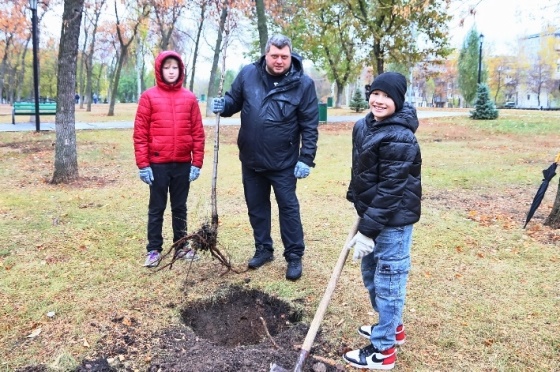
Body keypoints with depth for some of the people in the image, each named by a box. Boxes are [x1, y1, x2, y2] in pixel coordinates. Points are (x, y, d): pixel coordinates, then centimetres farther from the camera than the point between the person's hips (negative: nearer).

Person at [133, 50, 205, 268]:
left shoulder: (189, 98, 4)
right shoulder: (149, 96, -1)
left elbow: (198, 133, 4)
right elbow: (140, 133, -3)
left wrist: (197, 163, 0)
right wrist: (143, 164, -8)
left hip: (183, 164, 2)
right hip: (158, 164, -2)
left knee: (180, 207, 13)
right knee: (156, 208, 8)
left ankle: (181, 246, 25)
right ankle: (154, 250, 17)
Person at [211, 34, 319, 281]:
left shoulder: (303, 83, -9)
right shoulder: (247, 74, -3)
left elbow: (310, 126, -8)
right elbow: (234, 101, 10)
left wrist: (306, 159, -13)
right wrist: (223, 105, -14)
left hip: (284, 162, -3)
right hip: (250, 159, 4)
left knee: (288, 207, 5)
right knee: (256, 207, 15)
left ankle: (294, 256, 18)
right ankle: (263, 249, 32)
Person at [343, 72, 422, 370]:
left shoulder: (400, 139, -22)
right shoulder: (364, 126, 6)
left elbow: (390, 190, -24)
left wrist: (368, 230, -23)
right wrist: (356, 202, 17)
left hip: (393, 220, -9)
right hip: (371, 212, 9)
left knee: (387, 281, 2)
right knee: (370, 273, 21)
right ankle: (392, 327, 41)